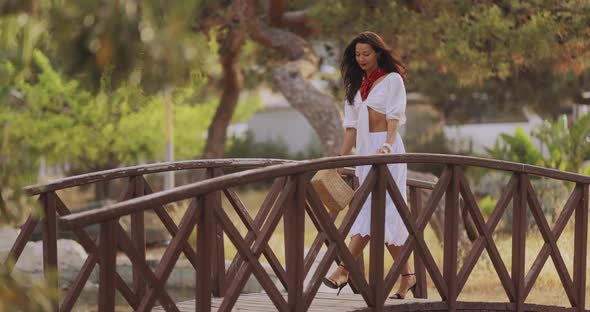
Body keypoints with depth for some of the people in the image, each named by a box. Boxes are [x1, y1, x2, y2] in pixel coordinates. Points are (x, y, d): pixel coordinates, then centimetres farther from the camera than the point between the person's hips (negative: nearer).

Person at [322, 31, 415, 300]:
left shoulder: (392, 80, -1)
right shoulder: (357, 85, 17)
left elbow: (394, 117, -13)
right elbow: (351, 126, 15)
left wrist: (387, 145, -29)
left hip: (385, 150, -7)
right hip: (365, 151, 7)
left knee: (372, 210, -15)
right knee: (378, 213, 4)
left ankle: (343, 271, -25)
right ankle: (406, 277, 8)